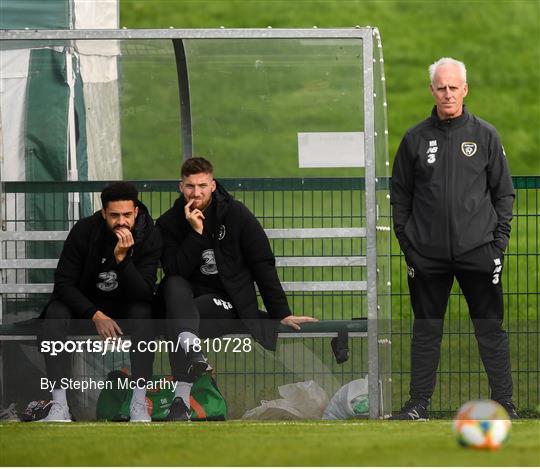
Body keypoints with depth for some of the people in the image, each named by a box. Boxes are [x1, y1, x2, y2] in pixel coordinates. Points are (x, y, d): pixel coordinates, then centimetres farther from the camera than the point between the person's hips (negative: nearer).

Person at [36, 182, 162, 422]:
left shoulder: (149, 236, -16)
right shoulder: (84, 230, -16)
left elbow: (144, 293, -24)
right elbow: (63, 283, -15)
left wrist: (122, 258, -37)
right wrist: (95, 315, -27)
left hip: (126, 307, 0)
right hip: (84, 304, 0)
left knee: (142, 313, -34)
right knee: (55, 314, -31)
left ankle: (139, 405, -34)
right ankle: (59, 406, -35)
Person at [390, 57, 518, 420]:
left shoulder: (485, 135, 4)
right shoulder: (416, 139, 6)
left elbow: (503, 192, 7)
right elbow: (400, 194, 11)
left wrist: (500, 238, 0)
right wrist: (405, 238, 3)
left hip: (478, 250, -1)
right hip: (427, 253, 1)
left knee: (491, 329, 0)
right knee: (426, 329, 6)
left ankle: (504, 401, 6)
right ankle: (419, 402, 13)